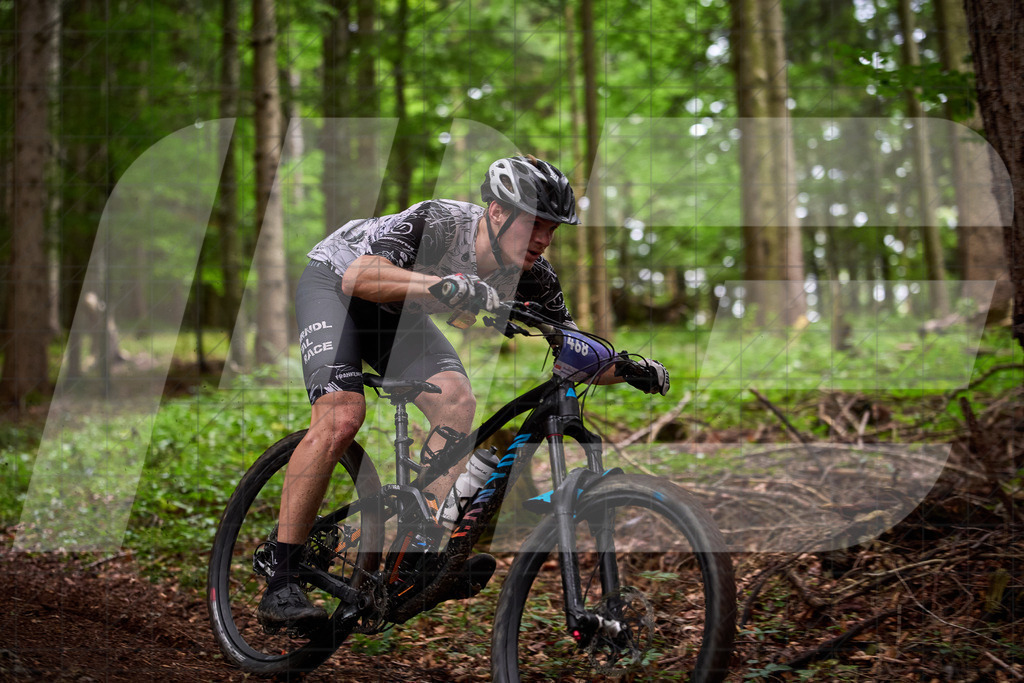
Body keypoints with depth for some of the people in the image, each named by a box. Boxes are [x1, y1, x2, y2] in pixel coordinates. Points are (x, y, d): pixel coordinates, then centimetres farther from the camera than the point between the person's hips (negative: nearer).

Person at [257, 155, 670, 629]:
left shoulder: (531, 275, -19)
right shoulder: (435, 223, -36)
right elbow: (361, 278, -49)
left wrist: (630, 369, -30)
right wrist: (449, 286, -61)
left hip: (397, 313, 6)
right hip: (333, 283, -6)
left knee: (456, 402, -20)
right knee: (341, 416, -25)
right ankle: (280, 586, -20)